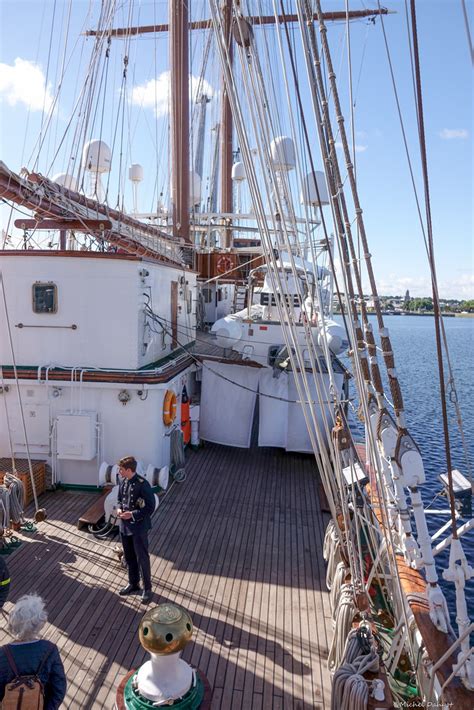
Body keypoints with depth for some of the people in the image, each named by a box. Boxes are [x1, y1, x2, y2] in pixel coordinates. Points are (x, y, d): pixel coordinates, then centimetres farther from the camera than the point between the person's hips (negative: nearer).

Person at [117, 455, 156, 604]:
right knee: (129, 557, 20)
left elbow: (150, 507, -18)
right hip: (124, 525, 7)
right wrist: (119, 508, -4)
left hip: (138, 527, -7)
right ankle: (133, 584, 38)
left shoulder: (142, 485, -22)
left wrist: (132, 514, -23)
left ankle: (147, 589, 22)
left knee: (142, 558, 5)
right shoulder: (123, 481, 1)